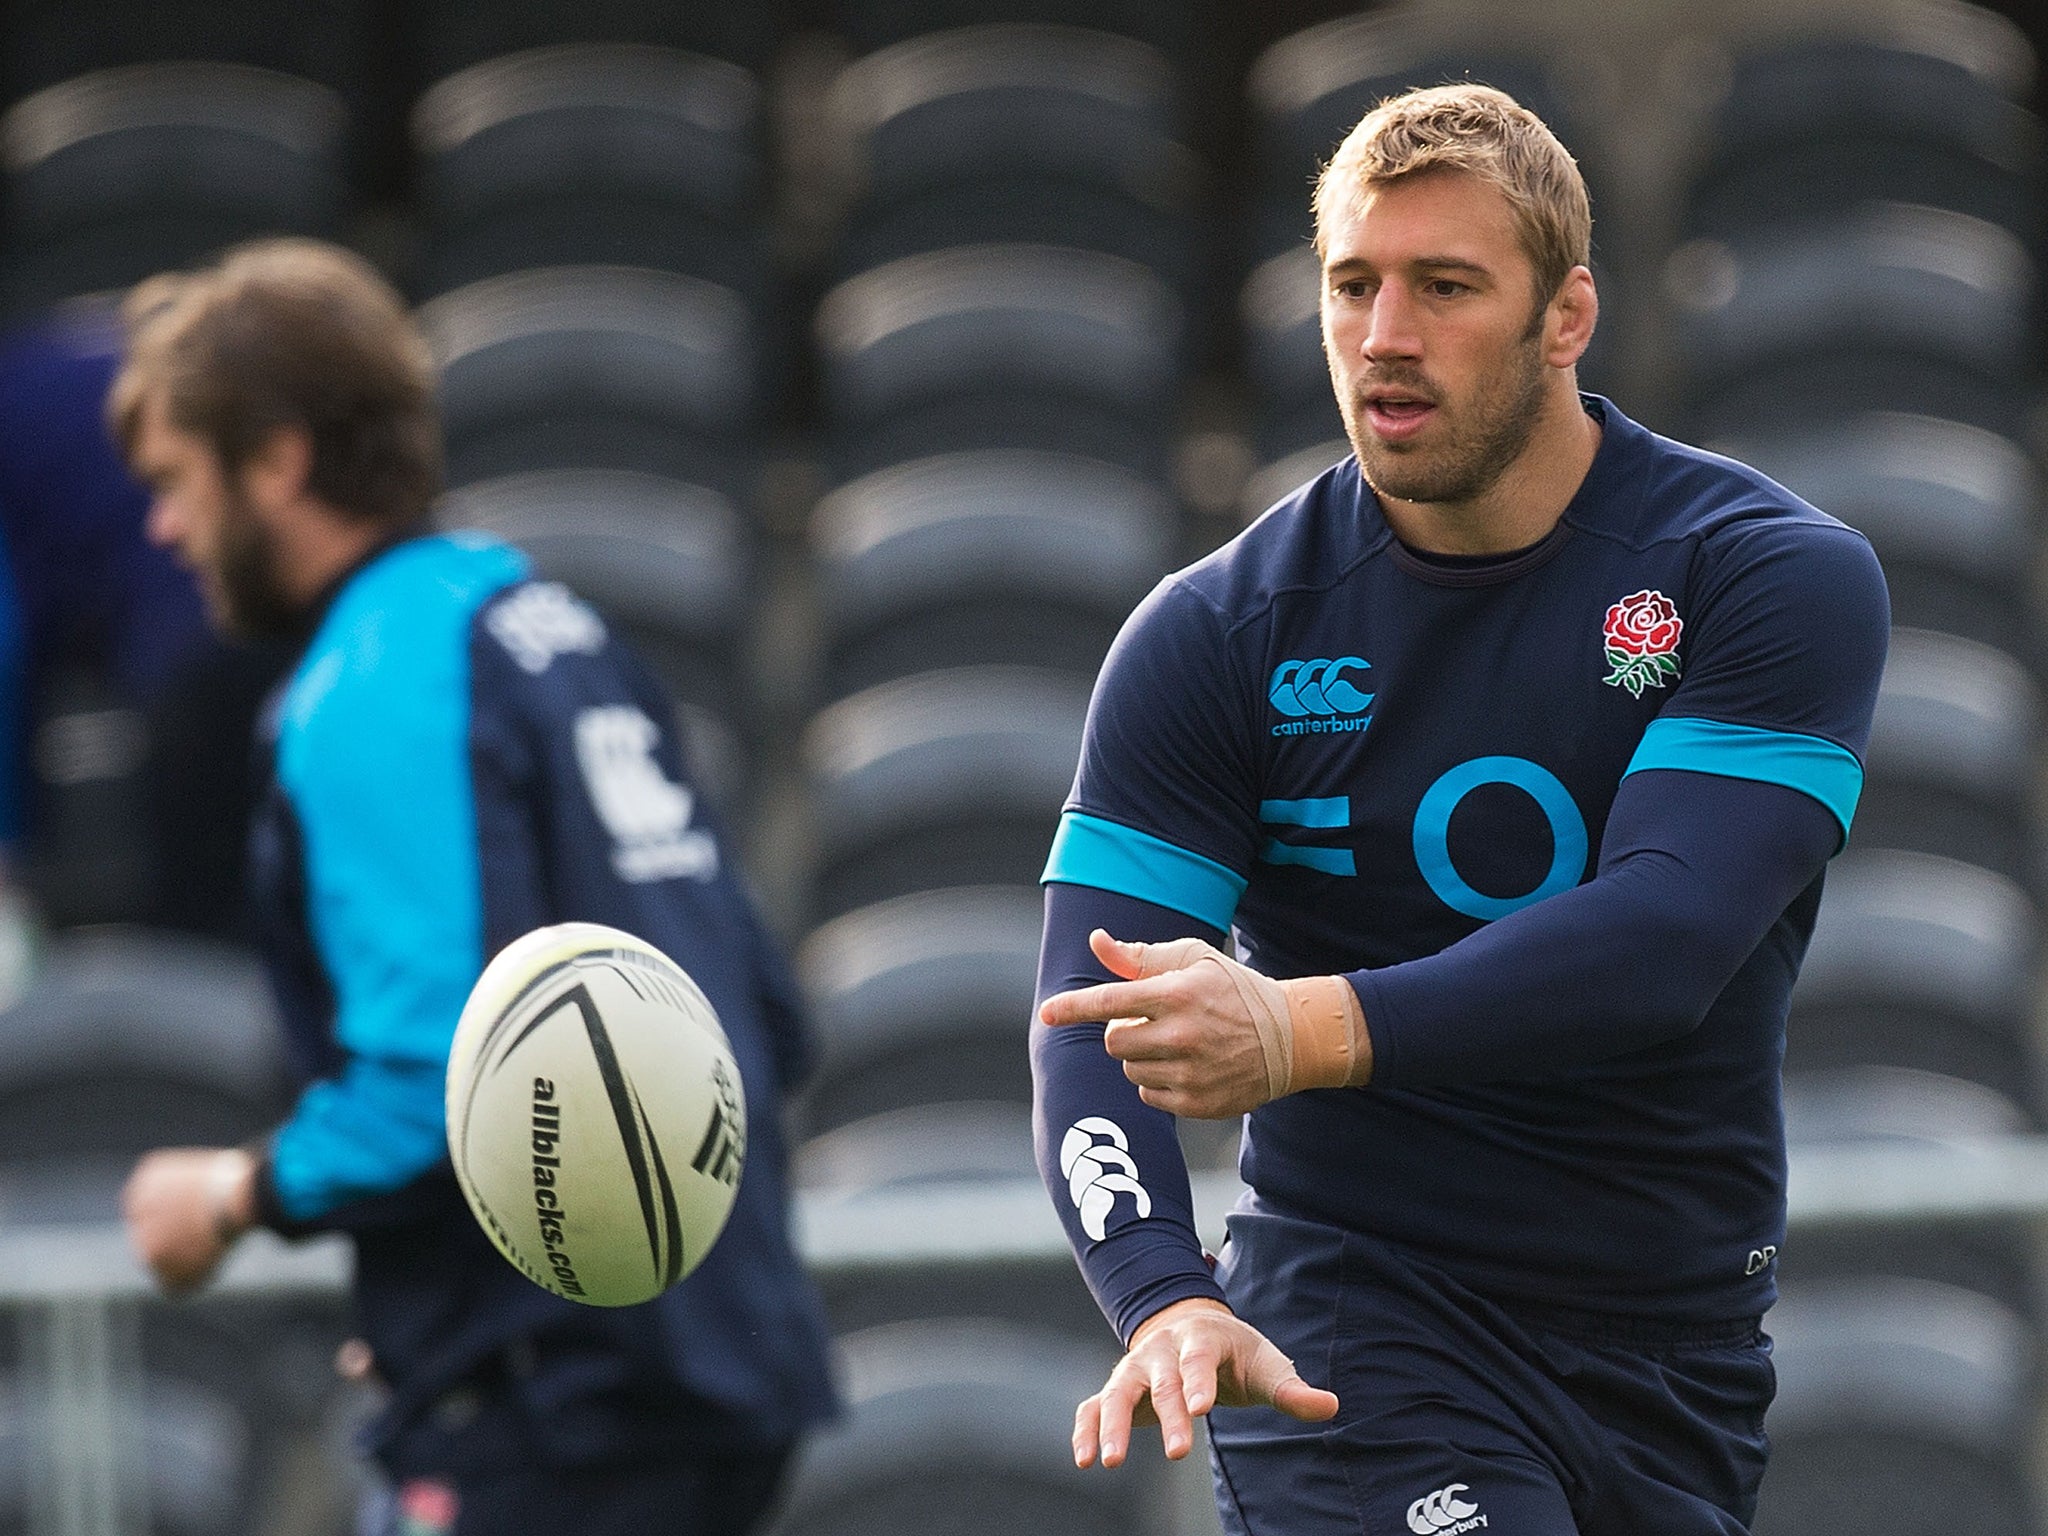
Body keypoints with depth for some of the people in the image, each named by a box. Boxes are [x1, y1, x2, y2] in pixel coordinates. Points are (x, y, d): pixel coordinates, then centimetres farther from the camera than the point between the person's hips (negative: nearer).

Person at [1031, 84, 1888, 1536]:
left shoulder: (1786, 578, -7)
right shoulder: (1212, 636, -3)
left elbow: (1663, 941, -22)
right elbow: (1093, 1020, -11)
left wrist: (1308, 1031, -37)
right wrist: (1164, 1297, -33)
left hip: (1680, 1368, 2)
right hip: (1344, 1329, -2)